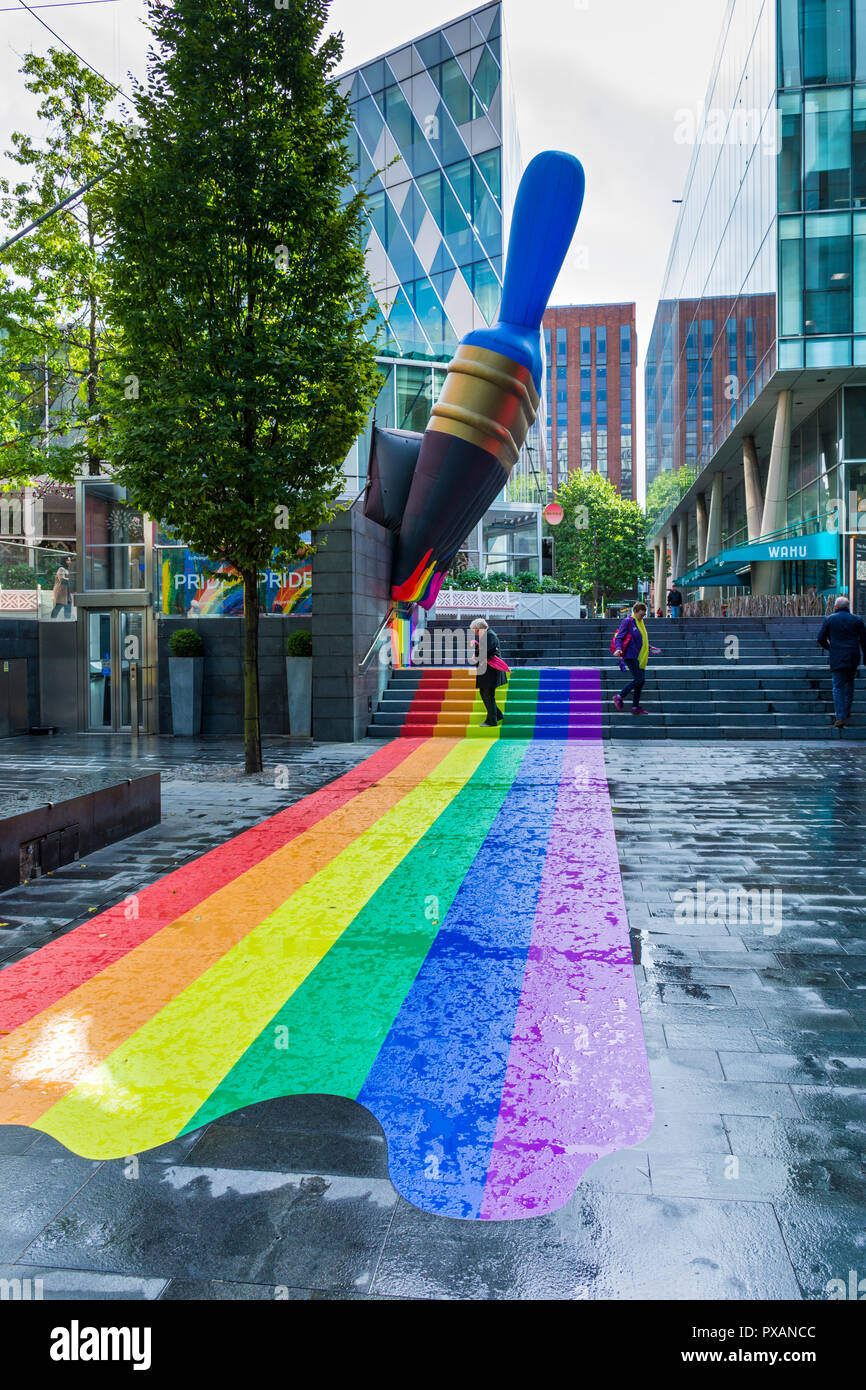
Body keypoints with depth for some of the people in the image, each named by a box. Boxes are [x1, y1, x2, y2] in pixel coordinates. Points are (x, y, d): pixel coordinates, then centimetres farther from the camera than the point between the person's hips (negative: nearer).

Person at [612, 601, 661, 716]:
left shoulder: (640, 623, 16)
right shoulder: (627, 622, -10)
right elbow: (619, 637, -14)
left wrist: (649, 647, 22)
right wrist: (618, 649, -29)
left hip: (639, 656, 9)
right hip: (630, 656, -9)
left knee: (641, 679, 6)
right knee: (638, 679, -12)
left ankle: (635, 707, 13)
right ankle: (619, 697, 2)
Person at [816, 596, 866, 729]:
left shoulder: (829, 620, 2)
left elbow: (821, 639, 2)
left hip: (837, 658, -2)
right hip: (853, 658, 2)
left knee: (838, 687, -2)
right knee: (849, 683, 22)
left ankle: (840, 717, -10)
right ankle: (847, 709, 18)